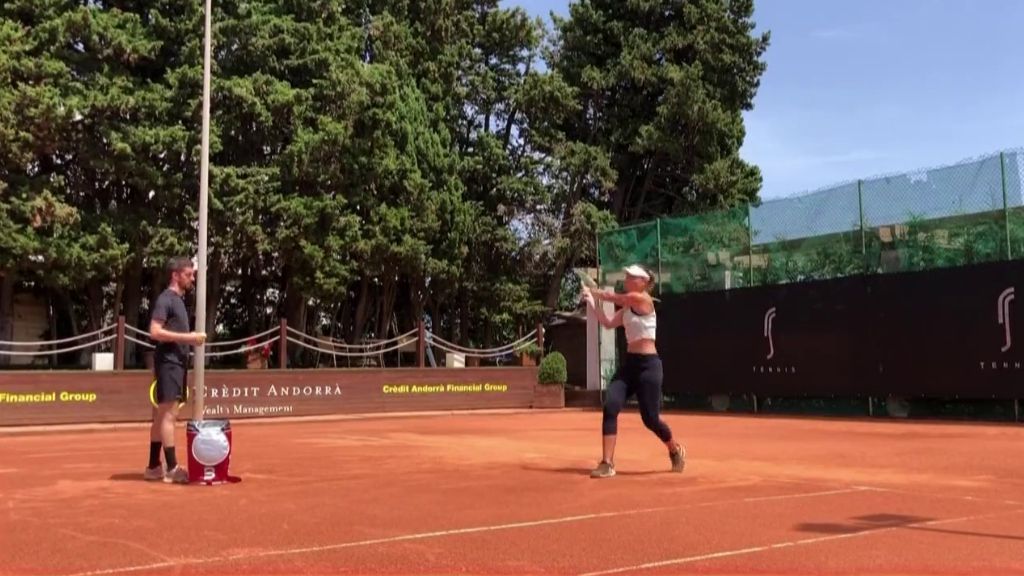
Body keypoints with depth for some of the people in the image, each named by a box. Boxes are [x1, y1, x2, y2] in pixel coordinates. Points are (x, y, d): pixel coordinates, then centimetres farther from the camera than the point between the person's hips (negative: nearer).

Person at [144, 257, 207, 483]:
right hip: (168, 362, -10)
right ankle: (172, 468, -11)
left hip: (177, 363, 10)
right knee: (168, 414, -10)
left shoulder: (179, 300, 19)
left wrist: (192, 338, 11)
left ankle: (154, 467, 16)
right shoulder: (166, 299, -10)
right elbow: (155, 332, -20)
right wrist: (187, 337, -20)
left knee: (164, 415, 11)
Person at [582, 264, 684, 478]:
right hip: (629, 363, 8)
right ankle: (607, 463, -9)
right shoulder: (627, 307, 13)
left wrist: (594, 292, 11)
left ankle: (676, 450, 30)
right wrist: (593, 303, 3)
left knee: (650, 419, 0)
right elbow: (608, 323, 12)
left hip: (648, 364, -8)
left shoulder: (643, 299, -13)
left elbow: (613, 297, -7)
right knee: (610, 408, -10)